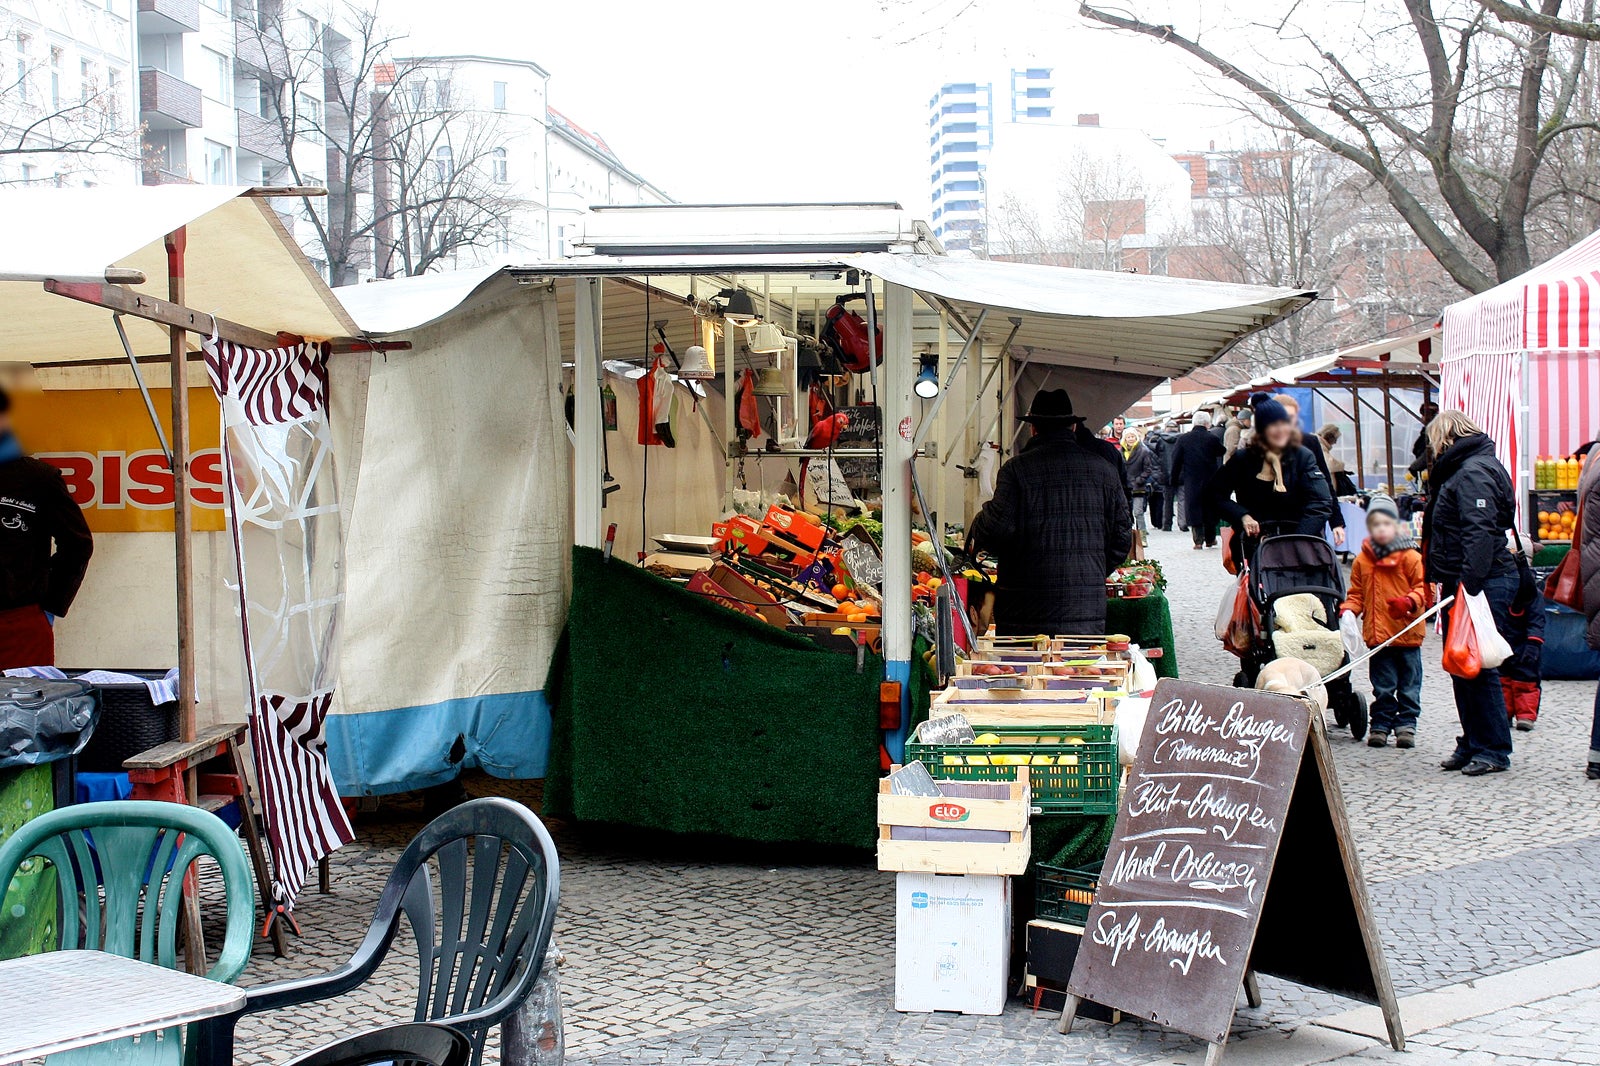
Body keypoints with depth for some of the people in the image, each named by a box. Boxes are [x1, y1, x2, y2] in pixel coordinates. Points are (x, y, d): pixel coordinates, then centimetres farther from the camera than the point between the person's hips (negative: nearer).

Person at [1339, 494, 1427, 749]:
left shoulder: (1410, 557, -3)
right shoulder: (1363, 560, 8)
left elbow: (1424, 587, -5)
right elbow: (1357, 593, 16)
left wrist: (1409, 601, -23)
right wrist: (1348, 611, -2)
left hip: (1407, 633, -2)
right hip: (1377, 635, 3)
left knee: (1408, 684, 5)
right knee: (1382, 686, 8)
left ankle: (1406, 725, 14)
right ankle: (1380, 725, 15)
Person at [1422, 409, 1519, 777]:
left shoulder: (1474, 472, -13)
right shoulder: (1460, 470, 20)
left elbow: (1480, 531, -24)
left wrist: (1469, 582, -30)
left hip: (1484, 583, -11)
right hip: (1462, 583, 11)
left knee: (1477, 666, -7)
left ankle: (1493, 750, -1)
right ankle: (1472, 744, 19)